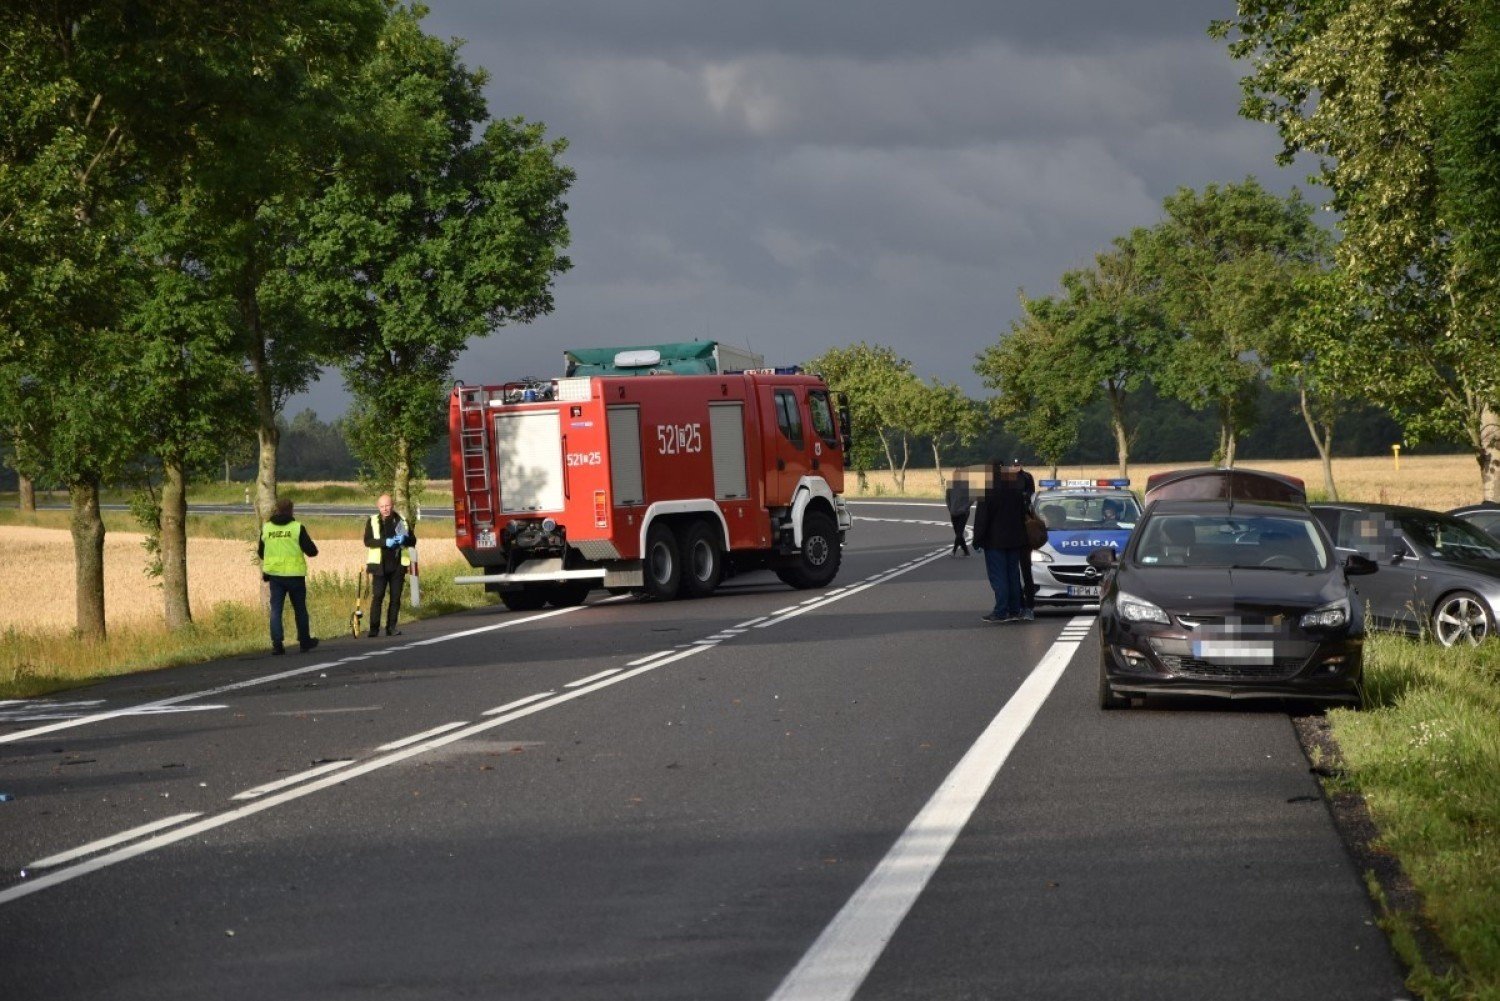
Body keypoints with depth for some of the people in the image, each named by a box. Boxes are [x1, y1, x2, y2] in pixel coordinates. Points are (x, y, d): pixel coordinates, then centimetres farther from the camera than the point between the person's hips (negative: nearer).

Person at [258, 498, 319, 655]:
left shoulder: (266, 528, 1)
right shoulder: (297, 528, -9)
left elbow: (261, 553, 12)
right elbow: (311, 551, -9)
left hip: (274, 575, 2)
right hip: (295, 575, -2)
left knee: (276, 609, 3)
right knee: (300, 609, 13)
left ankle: (277, 643, -10)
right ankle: (305, 641, 23)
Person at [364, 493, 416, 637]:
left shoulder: (401, 521, 11)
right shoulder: (373, 521, 4)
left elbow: (413, 541, 12)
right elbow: (367, 540, -7)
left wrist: (404, 539, -12)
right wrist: (385, 542, -22)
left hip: (397, 566, 3)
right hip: (380, 566, -3)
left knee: (396, 597, 3)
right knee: (377, 596, -10)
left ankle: (391, 627, 9)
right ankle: (374, 629, -10)